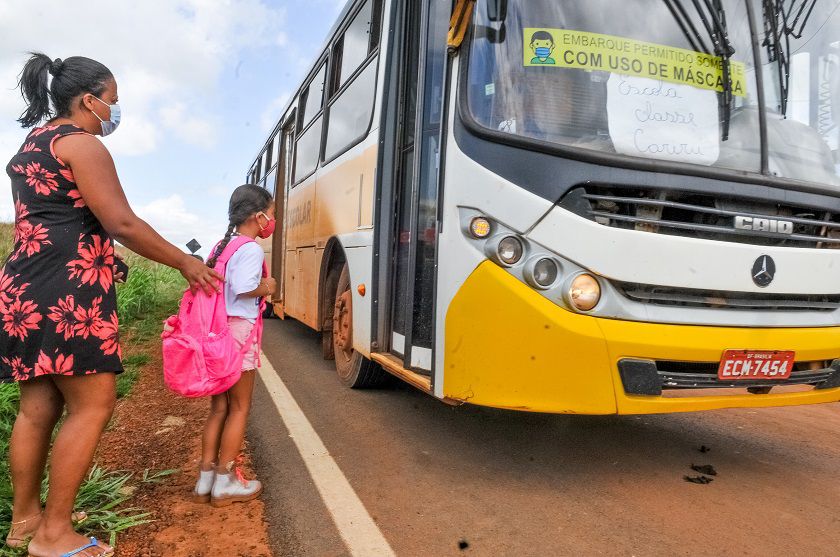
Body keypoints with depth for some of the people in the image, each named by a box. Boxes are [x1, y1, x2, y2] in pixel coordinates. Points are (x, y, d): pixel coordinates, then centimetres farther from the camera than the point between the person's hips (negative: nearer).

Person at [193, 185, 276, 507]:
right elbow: (243, 289, -26)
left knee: (219, 407, 15)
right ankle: (225, 484, 12)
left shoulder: (221, 247, 14)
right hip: (239, 332, -8)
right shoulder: (251, 250, -13)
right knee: (239, 409, 4)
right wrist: (267, 288, -8)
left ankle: (205, 480, 20)